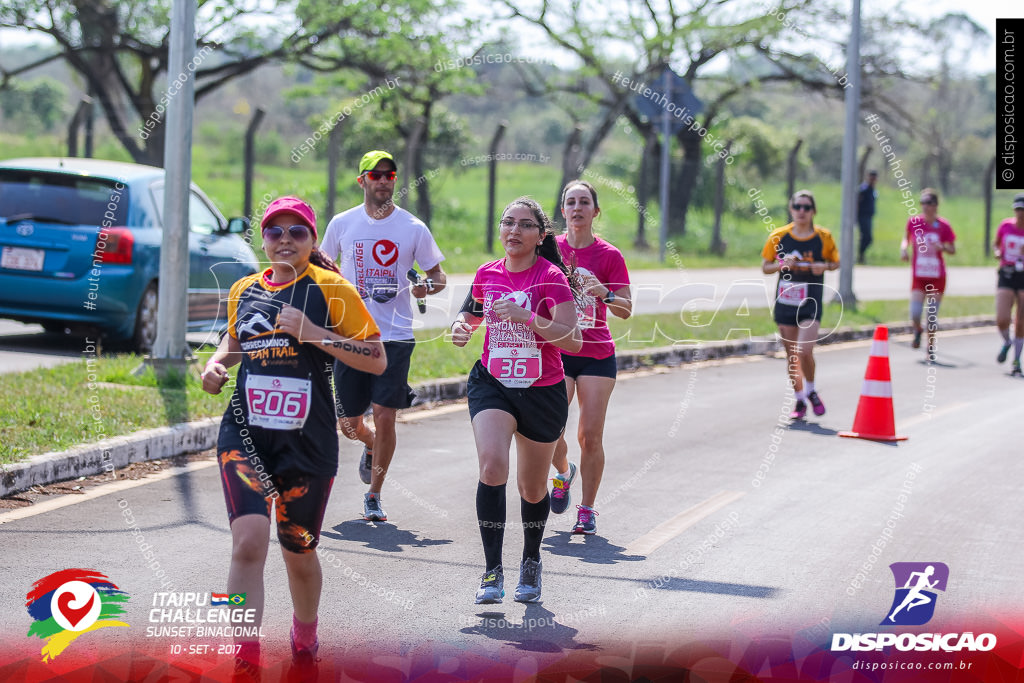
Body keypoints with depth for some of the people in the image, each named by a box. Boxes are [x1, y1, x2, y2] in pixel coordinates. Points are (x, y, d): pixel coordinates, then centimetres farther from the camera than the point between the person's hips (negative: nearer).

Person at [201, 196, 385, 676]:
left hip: (308, 440, -2)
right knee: (248, 542, -18)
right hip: (245, 436, 2)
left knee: (298, 552, 13)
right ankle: (245, 661, -16)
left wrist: (316, 334, -17)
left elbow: (377, 361, -7)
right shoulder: (245, 290, 9)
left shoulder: (330, 289, -3)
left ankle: (305, 641, 41)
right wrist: (215, 363, 8)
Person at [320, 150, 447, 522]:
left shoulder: (413, 228, 0)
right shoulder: (342, 224, 4)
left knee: (385, 415, -9)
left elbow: (438, 275, 8)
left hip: (395, 336, -2)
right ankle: (372, 447, 41)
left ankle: (374, 496, 7)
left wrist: (428, 286, -14)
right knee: (349, 424, 4)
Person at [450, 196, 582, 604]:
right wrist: (462, 325, 1)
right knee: (492, 465, -23)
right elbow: (473, 312, 23)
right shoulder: (487, 274, 2)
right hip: (492, 385, 2)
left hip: (542, 392, -2)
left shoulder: (551, 277, -12)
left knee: (532, 489, 12)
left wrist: (527, 316, -30)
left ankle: (531, 563, 40)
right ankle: (492, 571, -16)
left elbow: (573, 341, -20)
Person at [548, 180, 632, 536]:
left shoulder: (609, 255, -2)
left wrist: (605, 294, -24)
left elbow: (626, 309, -6)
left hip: (597, 355, -1)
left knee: (590, 436, -4)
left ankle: (587, 509, 10)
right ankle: (563, 471, 23)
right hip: (555, 352, 1)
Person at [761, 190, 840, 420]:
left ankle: (811, 391, 10)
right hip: (785, 303, 2)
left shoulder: (824, 237, -3)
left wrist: (824, 266, -11)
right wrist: (782, 264, -14)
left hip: (811, 305, -2)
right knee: (791, 355, 8)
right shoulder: (778, 237, -2)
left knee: (804, 351, -16)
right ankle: (800, 401, 25)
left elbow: (835, 262, 11)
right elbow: (765, 267, 6)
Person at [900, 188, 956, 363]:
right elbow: (906, 239, 16)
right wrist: (904, 248, -5)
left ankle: (930, 348, 21)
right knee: (915, 313, -13)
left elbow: (953, 249, 3)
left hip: (937, 276, 0)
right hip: (918, 275, 0)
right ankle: (917, 331, 23)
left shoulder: (943, 226, -4)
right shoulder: (913, 222, -2)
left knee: (933, 315, 2)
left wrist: (942, 247, -18)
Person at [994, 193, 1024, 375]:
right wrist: (997, 252, -3)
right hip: (1006, 277, 1)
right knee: (1002, 320, -14)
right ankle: (1006, 343, 19)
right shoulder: (1005, 226, 1)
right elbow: (996, 244, 18)